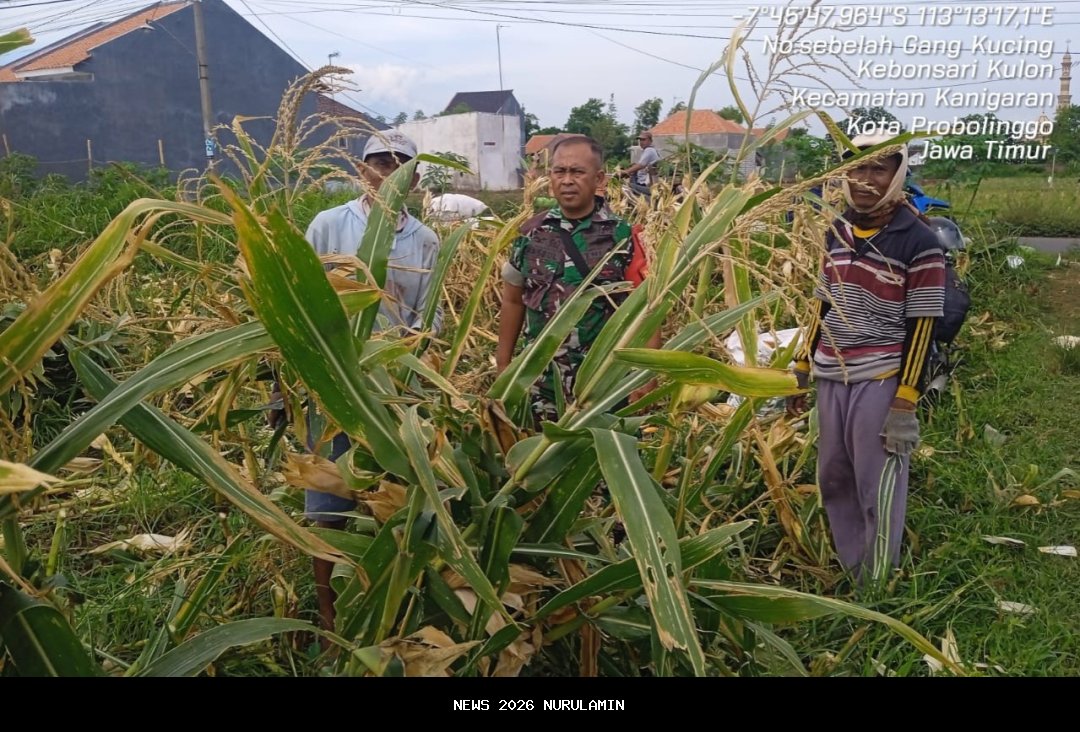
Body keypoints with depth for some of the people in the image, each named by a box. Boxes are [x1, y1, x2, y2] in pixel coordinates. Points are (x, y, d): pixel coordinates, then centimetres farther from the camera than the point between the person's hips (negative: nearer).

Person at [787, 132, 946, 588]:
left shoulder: (919, 243, -10)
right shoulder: (837, 233, 8)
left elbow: (921, 327, -10)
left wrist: (905, 404, -14)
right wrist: (801, 369, 14)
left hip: (880, 381, -6)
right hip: (831, 377, 6)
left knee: (878, 490, 3)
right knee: (833, 481, 15)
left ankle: (875, 589, 20)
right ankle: (847, 575, 33)